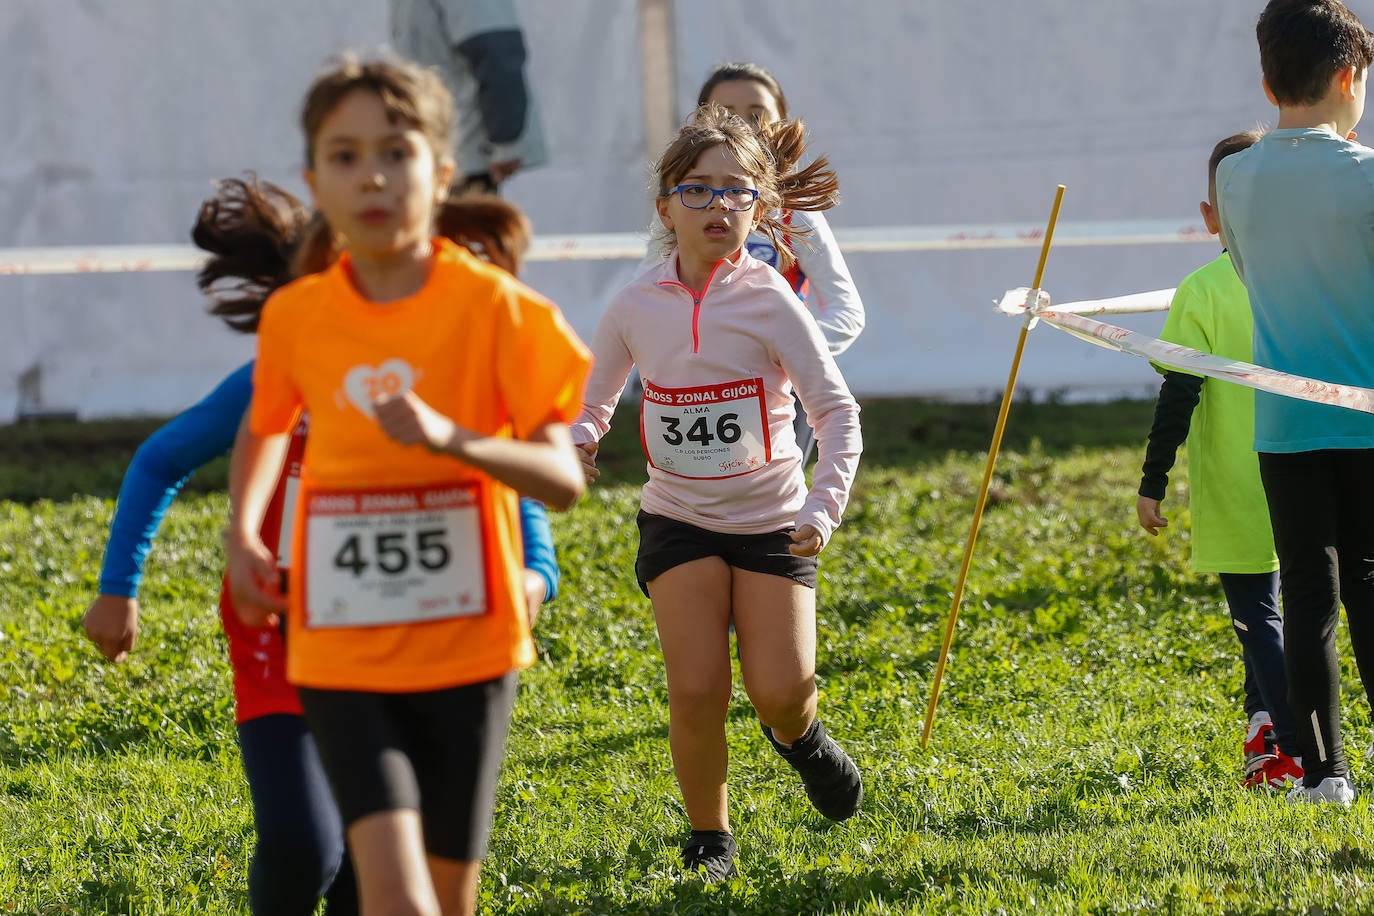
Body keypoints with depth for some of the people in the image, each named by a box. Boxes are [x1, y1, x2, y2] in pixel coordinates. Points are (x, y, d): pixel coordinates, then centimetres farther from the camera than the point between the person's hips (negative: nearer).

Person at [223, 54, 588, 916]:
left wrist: (450, 438, -29)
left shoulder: (492, 307, -9)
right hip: (343, 657, 1)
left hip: (466, 647, 0)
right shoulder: (295, 317, -1)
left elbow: (564, 481, -13)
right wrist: (243, 534, 6)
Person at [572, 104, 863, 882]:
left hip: (771, 522, -1)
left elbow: (837, 409, -13)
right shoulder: (638, 306, -4)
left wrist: (826, 506, -26)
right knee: (698, 692, -12)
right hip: (679, 519, 1)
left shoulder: (769, 301, -13)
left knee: (780, 692, -12)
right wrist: (579, 441, -13)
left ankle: (800, 734, 27)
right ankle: (709, 838, 12)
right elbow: (597, 399, 10)